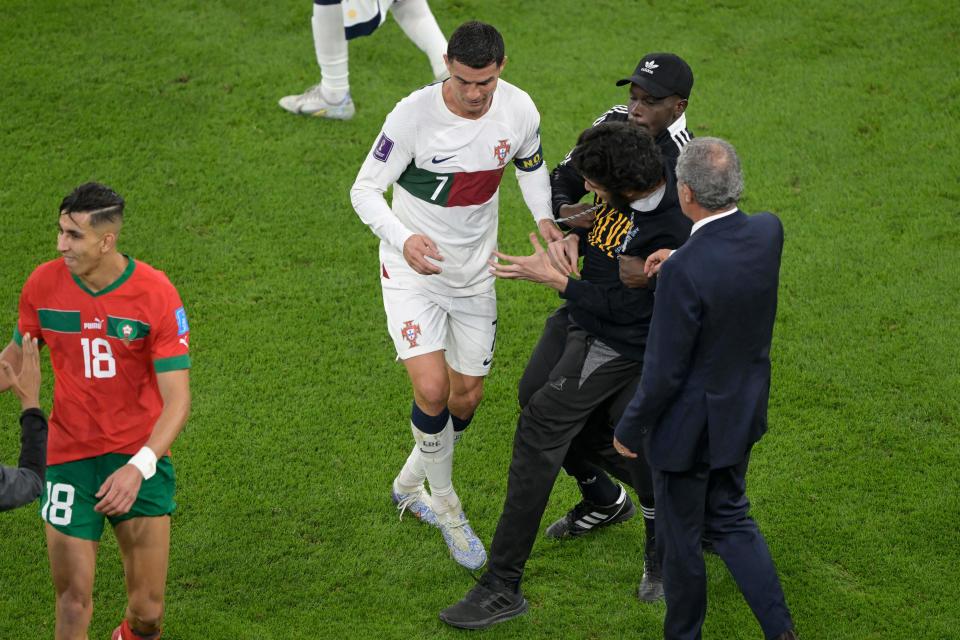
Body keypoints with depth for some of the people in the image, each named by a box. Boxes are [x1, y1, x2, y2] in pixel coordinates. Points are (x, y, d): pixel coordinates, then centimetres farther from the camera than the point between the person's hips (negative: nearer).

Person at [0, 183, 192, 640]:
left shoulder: (155, 293, -14)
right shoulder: (43, 284, -5)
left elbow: (177, 400, -15)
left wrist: (138, 468, -28)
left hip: (138, 457, -1)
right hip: (68, 459, 1)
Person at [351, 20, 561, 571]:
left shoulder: (520, 109, -11)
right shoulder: (414, 114, -24)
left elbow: (532, 165, 11)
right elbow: (365, 189, -17)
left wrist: (545, 219, -8)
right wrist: (404, 239, -36)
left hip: (474, 272, 5)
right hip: (413, 271, -4)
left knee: (467, 397, 11)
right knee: (432, 389, -18)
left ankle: (412, 484, 39)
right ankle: (444, 505, 7)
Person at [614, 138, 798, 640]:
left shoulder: (686, 271, -33)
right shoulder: (768, 232, -13)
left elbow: (664, 372, -24)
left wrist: (629, 429, -9)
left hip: (689, 427, -7)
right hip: (743, 410, 7)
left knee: (680, 537, 15)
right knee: (731, 519, 25)